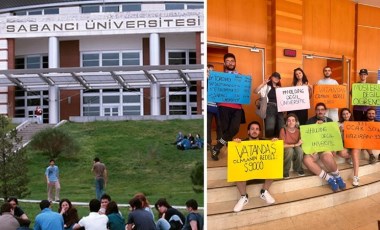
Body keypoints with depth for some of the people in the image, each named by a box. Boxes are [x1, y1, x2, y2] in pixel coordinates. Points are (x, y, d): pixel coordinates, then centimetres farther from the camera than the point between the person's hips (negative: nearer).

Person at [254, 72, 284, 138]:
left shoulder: (279, 88, 23)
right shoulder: (266, 86, 7)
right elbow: (256, 91, -9)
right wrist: (263, 83, -13)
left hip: (279, 108, 5)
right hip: (270, 108, -5)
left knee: (281, 128, 2)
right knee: (270, 128, -16)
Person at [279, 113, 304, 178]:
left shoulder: (298, 131, -5)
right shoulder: (283, 130, -15)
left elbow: (300, 143, 2)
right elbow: (282, 145, -19)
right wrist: (294, 145, -24)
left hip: (295, 154, 3)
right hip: (286, 152, -3)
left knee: (299, 149, -30)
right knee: (290, 150, -35)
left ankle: (298, 168, -4)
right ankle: (285, 172, -17)